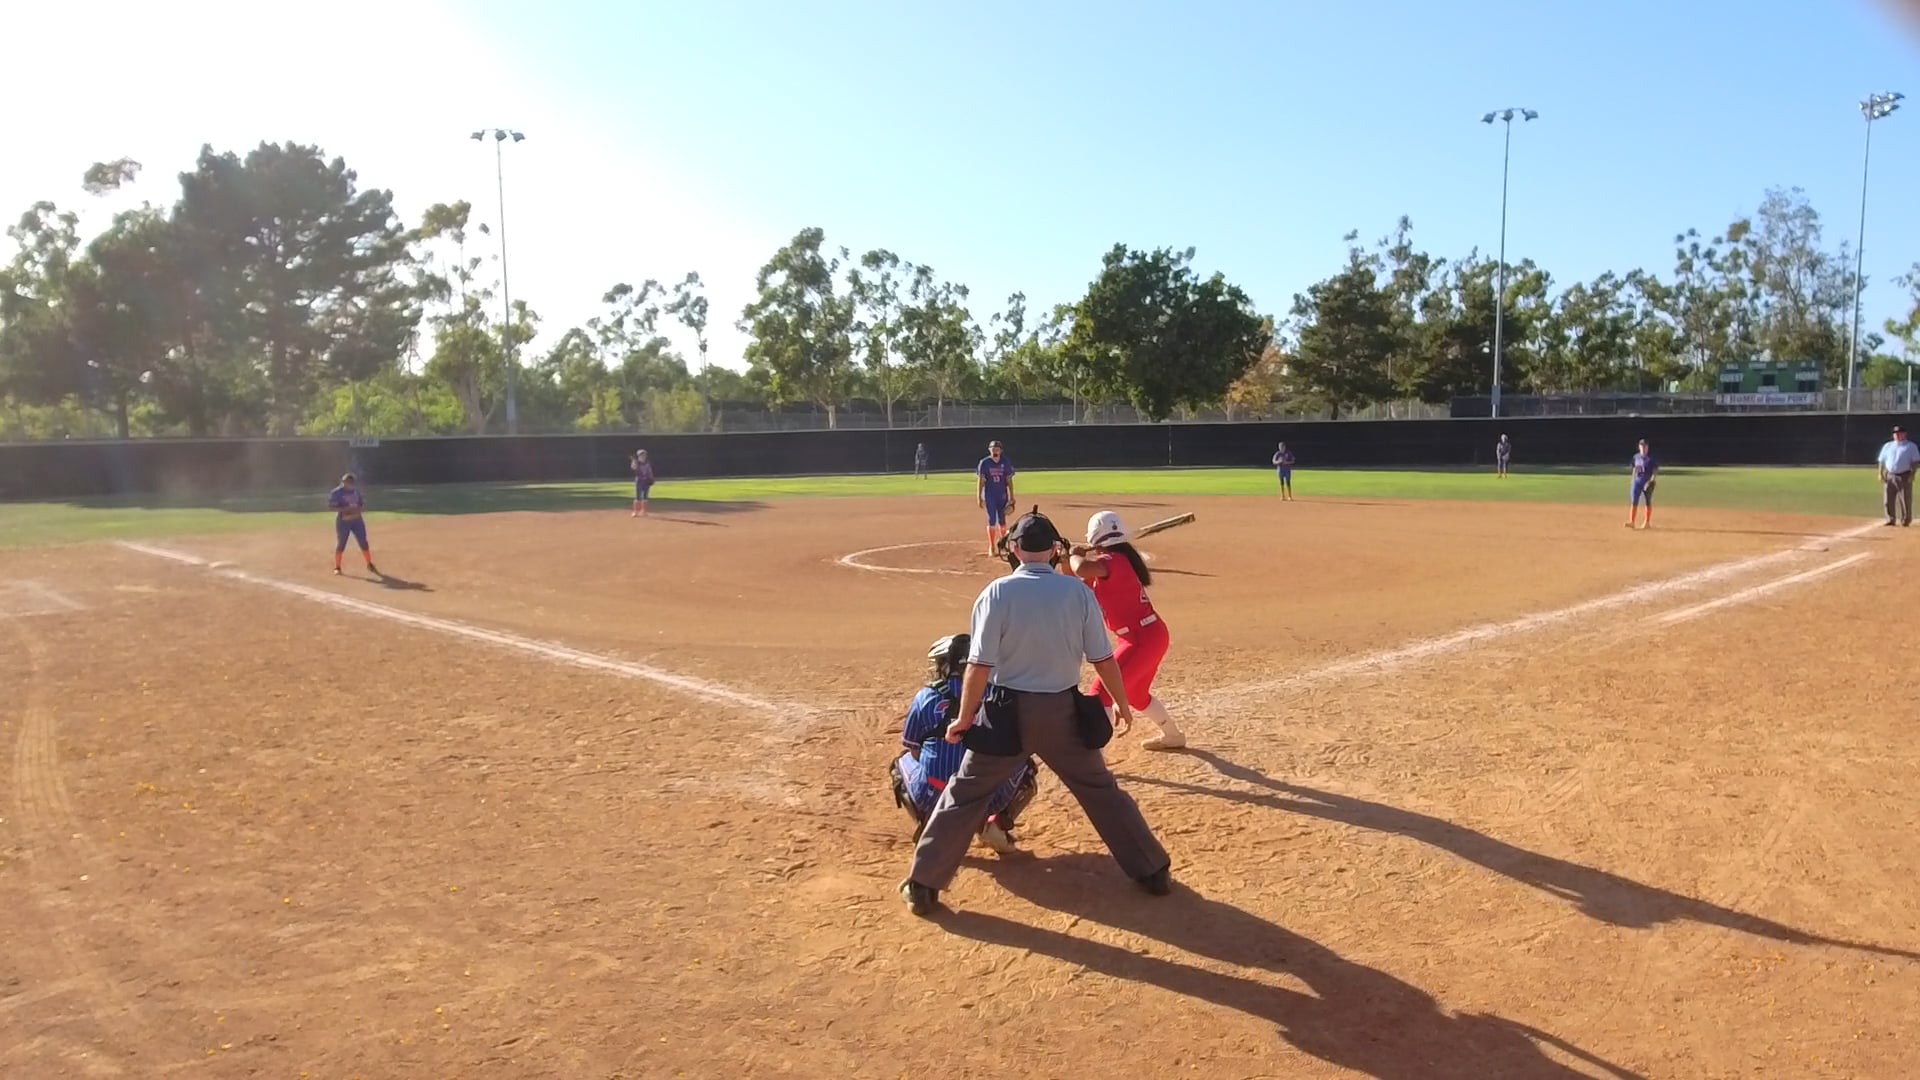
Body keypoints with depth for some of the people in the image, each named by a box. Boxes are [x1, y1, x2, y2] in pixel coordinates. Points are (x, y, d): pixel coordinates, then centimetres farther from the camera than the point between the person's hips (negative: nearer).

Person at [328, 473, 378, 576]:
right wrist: (344, 509, -24)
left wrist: (358, 509, -9)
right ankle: (337, 568, 12)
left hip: (357, 520, 4)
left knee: (364, 543, 4)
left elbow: (363, 504, 13)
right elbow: (330, 507, -13)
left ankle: (370, 565, 16)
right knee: (341, 544, 0)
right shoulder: (336, 492, -9)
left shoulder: (356, 490, 7)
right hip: (343, 521, -4)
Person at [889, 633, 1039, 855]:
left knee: (901, 765, 32)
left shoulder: (925, 697, 2)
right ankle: (997, 825, 7)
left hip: (934, 797, 0)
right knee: (1027, 769, 29)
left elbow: (914, 751, 13)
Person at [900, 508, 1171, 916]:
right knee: (1102, 790, 19)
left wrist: (964, 720, -2)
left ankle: (923, 884, 13)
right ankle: (1153, 871, 27)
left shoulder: (998, 593, -11)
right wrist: (1122, 703, 14)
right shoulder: (1078, 591, -5)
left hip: (1009, 711, -2)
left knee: (966, 794, 11)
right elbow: (1103, 658, -1)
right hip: (1063, 710, 2)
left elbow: (980, 665, -13)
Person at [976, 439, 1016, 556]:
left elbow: (1009, 480, 5)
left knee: (1002, 520, 10)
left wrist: (1011, 497, 1)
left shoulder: (1005, 463, 2)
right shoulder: (984, 463, -4)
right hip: (989, 495, -2)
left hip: (1002, 495, 2)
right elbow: (980, 481, -4)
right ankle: (991, 548, 0)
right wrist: (979, 497, -9)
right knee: (991, 521, -4)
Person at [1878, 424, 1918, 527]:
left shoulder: (1911, 446, 5)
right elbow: (1882, 461, 14)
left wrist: (1912, 474, -11)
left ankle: (1905, 521, 3)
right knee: (1889, 499, 2)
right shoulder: (1888, 446, 14)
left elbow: (1915, 462, 0)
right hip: (1889, 476, 3)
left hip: (1904, 477, -3)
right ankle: (1890, 520, 10)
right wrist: (1880, 473, 3)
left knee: (1905, 499, -4)